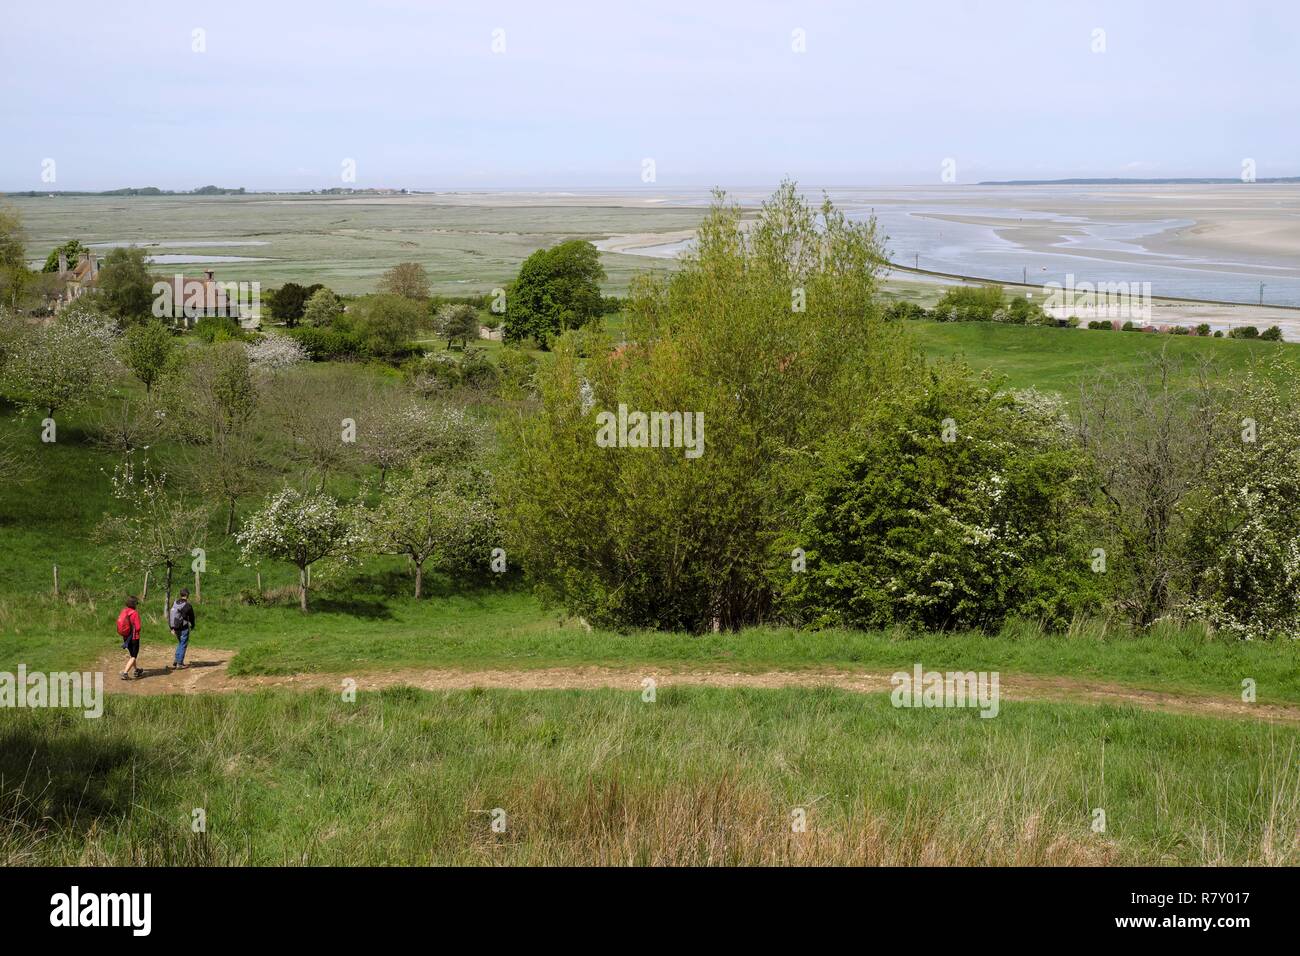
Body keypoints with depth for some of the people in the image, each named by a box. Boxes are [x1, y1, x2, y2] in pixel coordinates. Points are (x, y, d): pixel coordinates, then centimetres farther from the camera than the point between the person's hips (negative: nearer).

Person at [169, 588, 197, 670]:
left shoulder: (175, 603, 3)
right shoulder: (188, 605, -15)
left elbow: (171, 615, 5)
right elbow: (191, 617, -3)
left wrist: (172, 628, 9)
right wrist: (192, 626, 17)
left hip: (176, 627, 6)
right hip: (184, 628, -6)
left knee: (180, 644, 23)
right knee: (183, 645, 3)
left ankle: (176, 661, 22)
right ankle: (179, 664, 3)